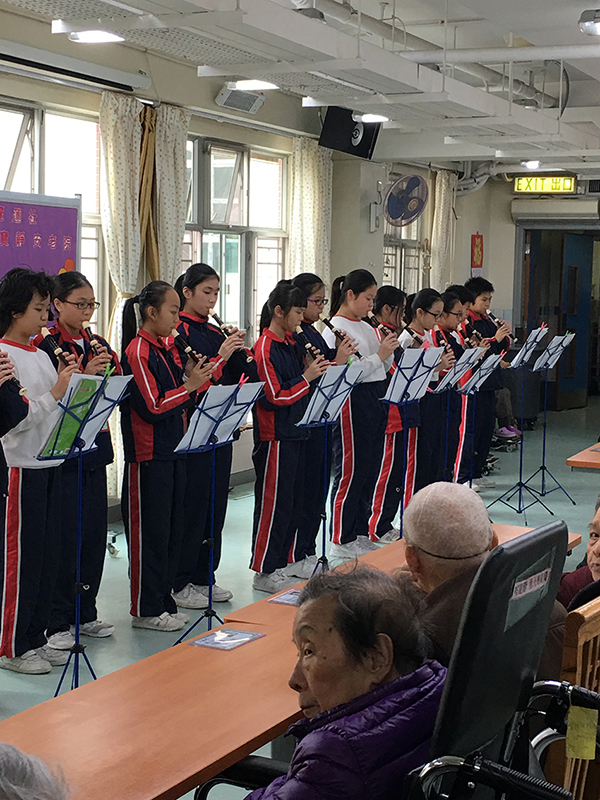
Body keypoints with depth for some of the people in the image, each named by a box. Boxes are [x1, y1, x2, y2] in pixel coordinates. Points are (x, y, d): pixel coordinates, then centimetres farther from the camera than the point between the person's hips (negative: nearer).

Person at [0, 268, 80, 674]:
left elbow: (60, 408, 13)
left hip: (50, 463, 8)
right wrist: (56, 392, -20)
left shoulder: (41, 355, 13)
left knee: (48, 554, 12)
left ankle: (35, 638, 23)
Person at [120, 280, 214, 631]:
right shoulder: (138, 351, -14)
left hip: (173, 450, 9)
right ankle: (145, 610, 9)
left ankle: (164, 600, 23)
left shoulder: (167, 347, 12)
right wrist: (189, 386, -16)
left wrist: (191, 376, 0)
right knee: (149, 532, -1)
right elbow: (151, 407, -18)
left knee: (173, 529, 13)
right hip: (148, 454, -9)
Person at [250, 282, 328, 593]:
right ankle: (263, 571, 6)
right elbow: (275, 397, -18)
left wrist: (314, 369, 0)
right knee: (273, 503, -3)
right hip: (275, 436, -9)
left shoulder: (291, 343, 13)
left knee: (293, 502, 12)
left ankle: (278, 565, 21)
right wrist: (306, 377, -14)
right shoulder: (265, 348, -14)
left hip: (295, 433, 9)